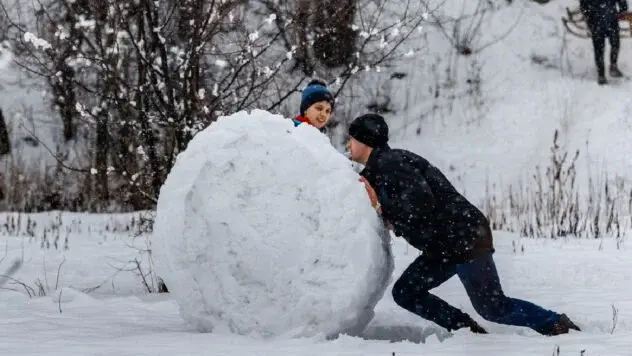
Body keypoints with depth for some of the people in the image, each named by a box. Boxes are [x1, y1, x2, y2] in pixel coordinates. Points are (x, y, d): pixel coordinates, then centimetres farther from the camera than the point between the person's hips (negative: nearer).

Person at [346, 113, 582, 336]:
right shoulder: (377, 171, 17)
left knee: (492, 307, -7)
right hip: (444, 246, 10)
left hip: (464, 237, -10)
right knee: (405, 293, 7)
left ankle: (558, 325, 6)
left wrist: (387, 213, -17)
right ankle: (468, 330, 6)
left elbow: (420, 201, -27)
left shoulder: (389, 163, -14)